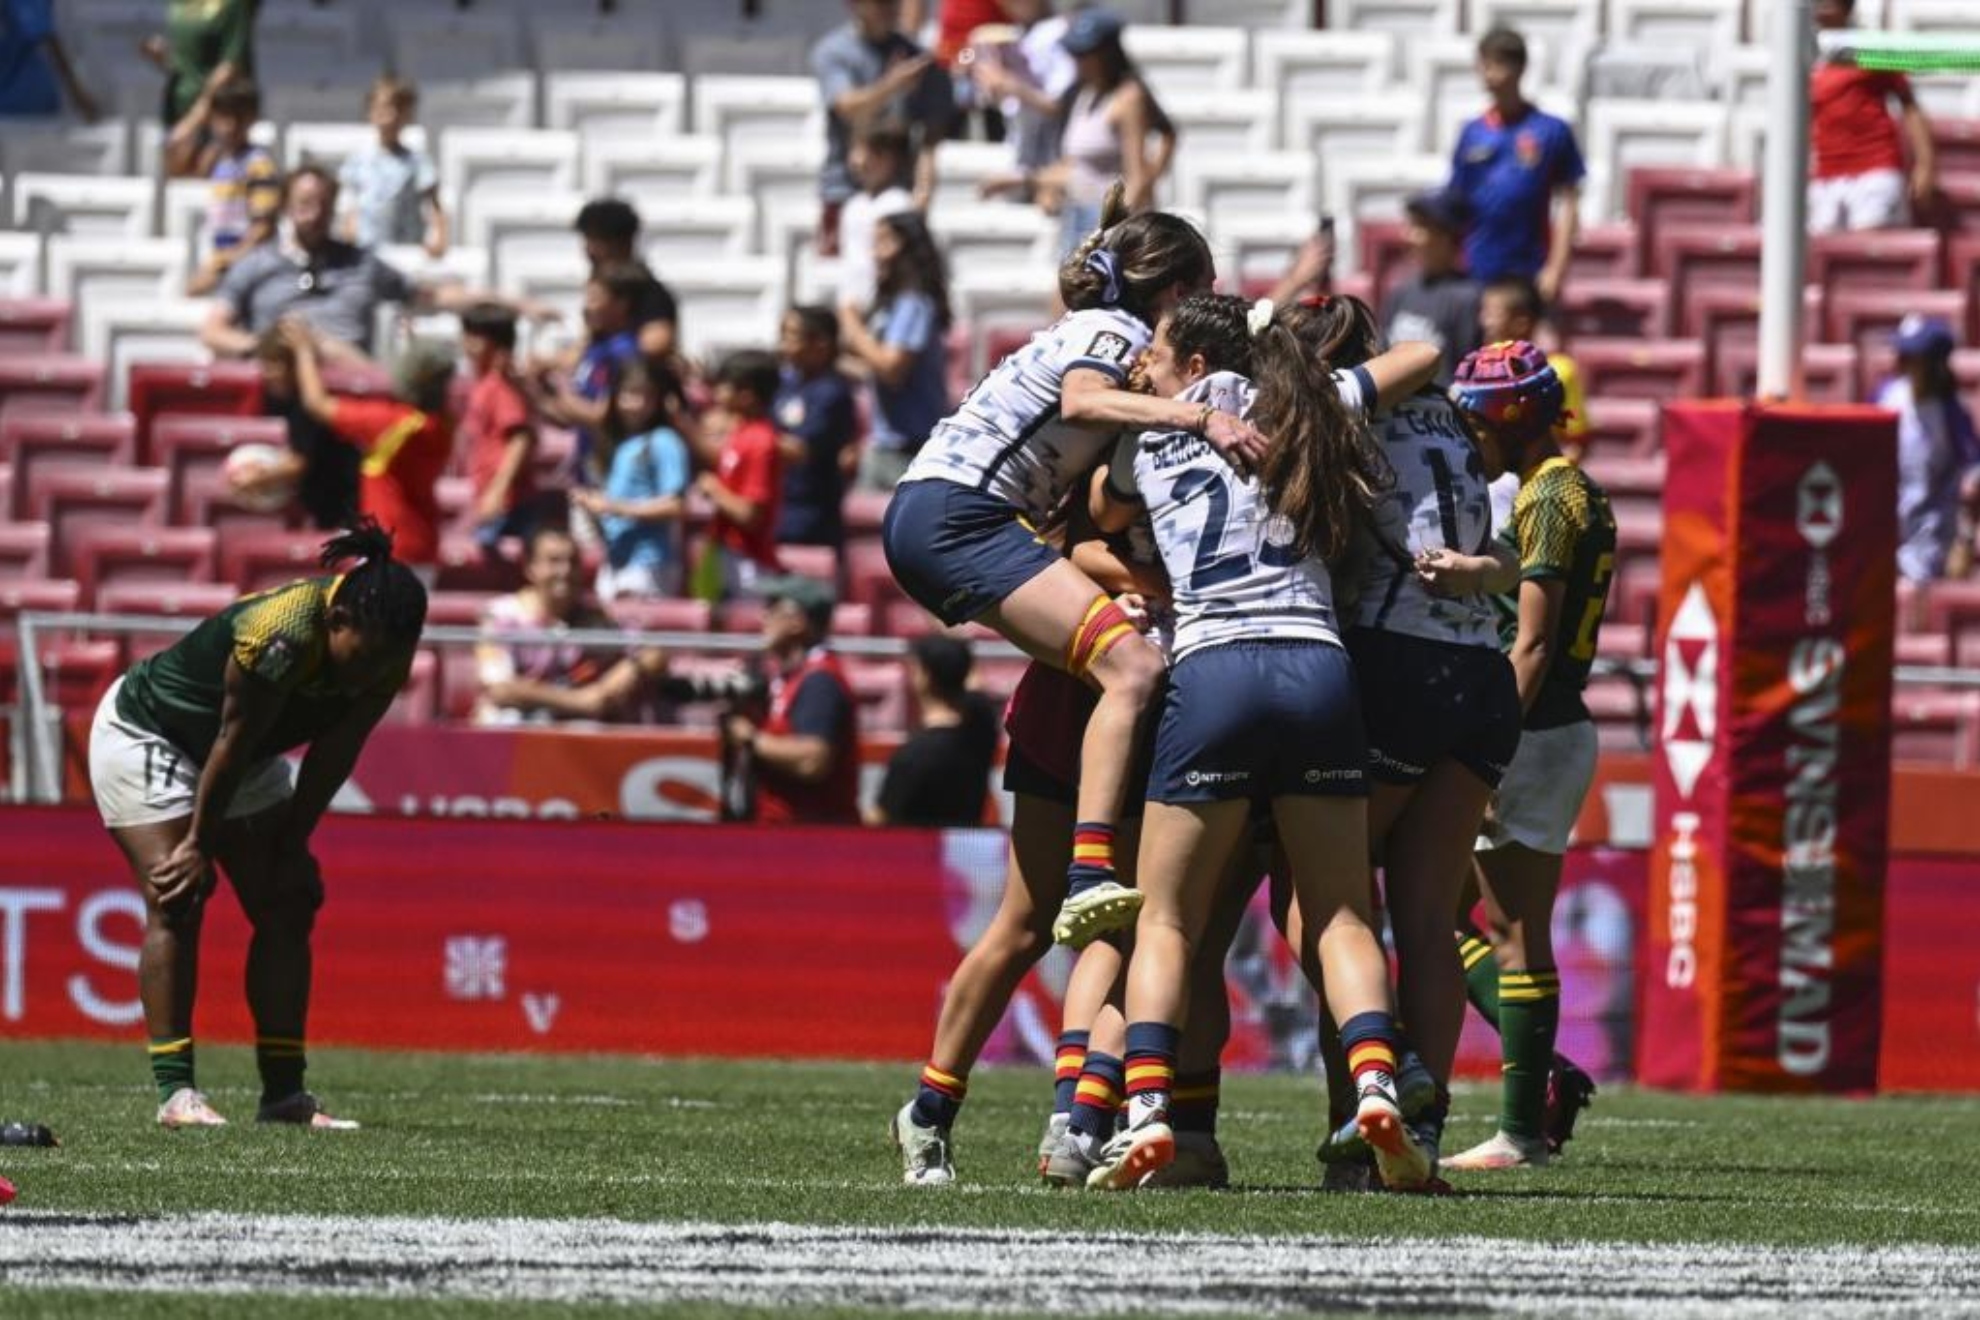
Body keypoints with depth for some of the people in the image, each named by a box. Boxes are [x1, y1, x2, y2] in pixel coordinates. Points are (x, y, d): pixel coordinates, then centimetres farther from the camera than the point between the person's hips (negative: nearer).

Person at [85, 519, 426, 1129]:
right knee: (176, 906, -17)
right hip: (144, 735, -8)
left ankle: (284, 1091, 1)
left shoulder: (386, 655, -17)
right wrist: (198, 845, -18)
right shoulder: (280, 639, -39)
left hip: (248, 760, 8)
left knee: (287, 907, -1)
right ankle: (175, 1090, -17)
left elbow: (333, 755, -7)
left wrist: (293, 847, -5)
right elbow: (231, 744, -28)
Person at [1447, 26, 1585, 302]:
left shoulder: (1553, 132, -2)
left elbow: (1567, 207, -2)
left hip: (1529, 274, -3)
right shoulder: (1472, 134, 7)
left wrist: (1556, 269, -9)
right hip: (1477, 273, 3)